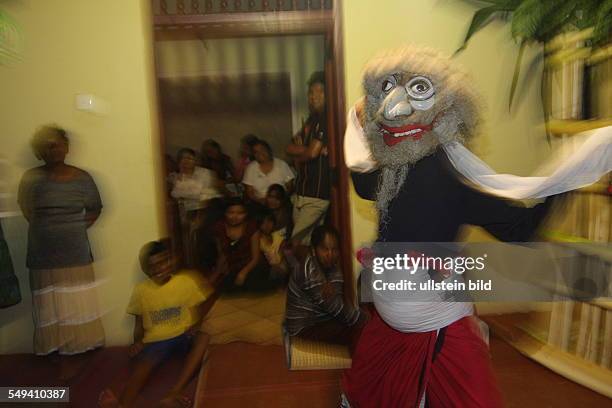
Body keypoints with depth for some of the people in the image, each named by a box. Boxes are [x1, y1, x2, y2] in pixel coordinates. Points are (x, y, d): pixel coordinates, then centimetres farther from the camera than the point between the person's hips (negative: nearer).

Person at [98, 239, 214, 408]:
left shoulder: (189, 279, -2)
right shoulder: (140, 291, 7)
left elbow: (207, 303, 2)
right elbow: (139, 323, 15)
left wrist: (199, 324, -15)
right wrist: (137, 342, -4)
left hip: (185, 336, -1)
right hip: (156, 341, 2)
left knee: (205, 337, -34)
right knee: (143, 363, -30)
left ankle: (173, 393, -45)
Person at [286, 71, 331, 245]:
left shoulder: (325, 120, -9)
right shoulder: (311, 120, 17)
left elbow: (312, 152, -19)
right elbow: (291, 148, 12)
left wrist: (297, 155, 2)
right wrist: (304, 150, -9)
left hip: (317, 194, -8)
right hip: (301, 192, 8)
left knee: (296, 241, -6)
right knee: (305, 240, 12)